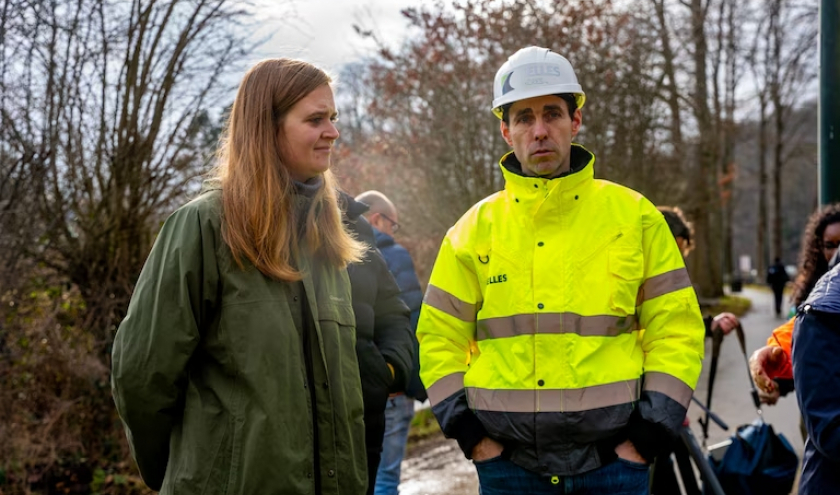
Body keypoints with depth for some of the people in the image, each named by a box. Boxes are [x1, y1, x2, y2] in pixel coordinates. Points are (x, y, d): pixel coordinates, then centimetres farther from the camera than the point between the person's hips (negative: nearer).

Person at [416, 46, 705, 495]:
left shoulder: (634, 217, 2)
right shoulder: (475, 230, 4)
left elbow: (676, 327, 3)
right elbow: (440, 337, 8)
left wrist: (650, 433, -4)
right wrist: (470, 434, -2)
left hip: (613, 457, -1)